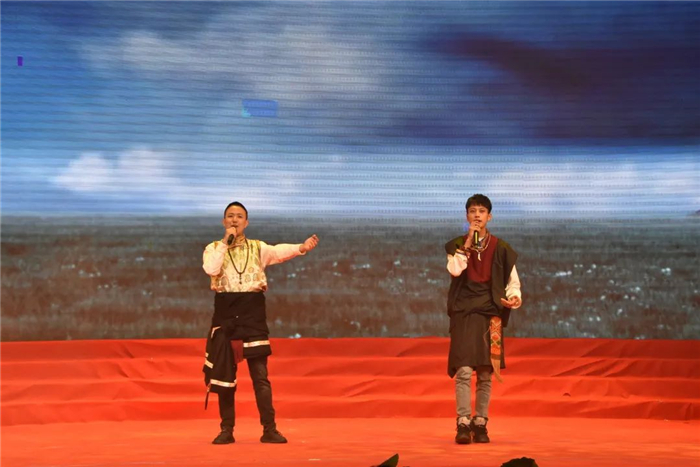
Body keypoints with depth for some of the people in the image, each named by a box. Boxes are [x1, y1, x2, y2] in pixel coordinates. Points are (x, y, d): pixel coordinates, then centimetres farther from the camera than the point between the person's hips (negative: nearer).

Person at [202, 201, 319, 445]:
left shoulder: (258, 247, 8)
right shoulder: (213, 248, 6)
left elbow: (278, 252, -11)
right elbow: (211, 270, -15)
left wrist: (301, 248, -30)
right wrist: (225, 242, -13)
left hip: (253, 314, 0)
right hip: (225, 315, 0)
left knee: (260, 375, -4)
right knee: (224, 375, 3)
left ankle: (269, 429, -2)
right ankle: (227, 430, 11)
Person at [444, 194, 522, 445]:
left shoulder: (500, 248, 6)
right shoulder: (457, 245, 5)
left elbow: (512, 281, 11)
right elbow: (454, 270, -14)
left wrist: (514, 297, -10)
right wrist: (468, 243, -13)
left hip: (490, 312, 1)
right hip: (464, 311, -1)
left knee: (485, 372, 3)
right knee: (464, 369, -14)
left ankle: (480, 424, 11)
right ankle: (463, 424, -13)